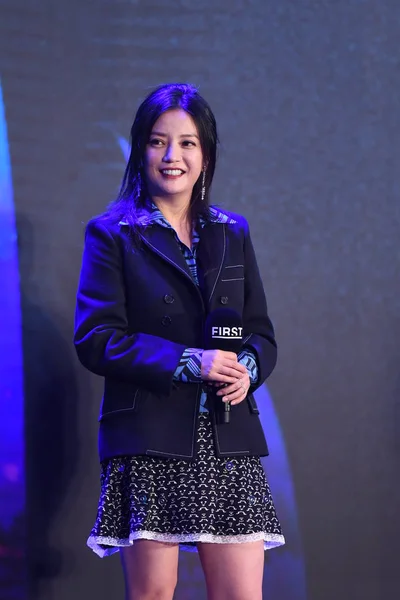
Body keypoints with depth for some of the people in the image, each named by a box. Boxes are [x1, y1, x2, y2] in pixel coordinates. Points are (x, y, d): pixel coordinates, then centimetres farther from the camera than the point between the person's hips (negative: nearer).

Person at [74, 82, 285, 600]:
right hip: (147, 444, -3)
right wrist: (187, 362, -15)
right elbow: (95, 337, -6)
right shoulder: (113, 234, 4)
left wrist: (247, 366, -7)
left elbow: (260, 330, 17)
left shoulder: (232, 233, 16)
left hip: (228, 441, 3)